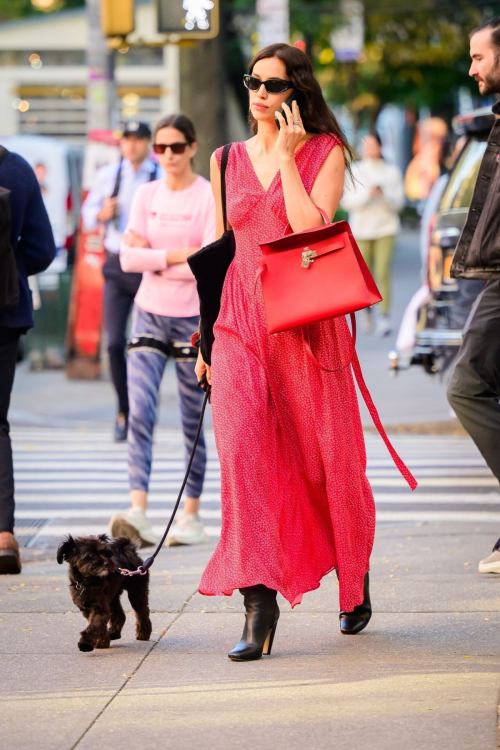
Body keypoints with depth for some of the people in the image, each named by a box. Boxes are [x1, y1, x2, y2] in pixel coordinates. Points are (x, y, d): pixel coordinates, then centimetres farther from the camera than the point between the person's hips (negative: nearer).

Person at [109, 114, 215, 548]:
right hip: (150, 314, 3)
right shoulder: (147, 195, 7)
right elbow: (129, 257, -2)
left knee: (193, 423, 4)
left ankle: (192, 516, 14)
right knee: (140, 412, -13)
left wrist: (154, 258, -10)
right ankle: (138, 512, -20)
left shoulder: (210, 197, -6)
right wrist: (178, 255, -12)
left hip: (193, 318, -3)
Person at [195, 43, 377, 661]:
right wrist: (206, 334, 13)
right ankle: (259, 606, -19)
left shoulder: (325, 152, 2)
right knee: (241, 452, -16)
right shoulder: (227, 161, 13)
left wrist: (286, 157, -11)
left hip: (306, 324, -3)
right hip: (240, 323, 3)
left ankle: (354, 584, 29)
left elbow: (312, 230, -14)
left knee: (324, 459, 4)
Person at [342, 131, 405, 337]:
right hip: (361, 229, 1)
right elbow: (347, 201, -2)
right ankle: (367, 307, 30)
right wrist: (367, 194, -18)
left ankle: (384, 317, -10)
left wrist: (384, 194, -16)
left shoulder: (392, 171, 6)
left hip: (385, 229, -1)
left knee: (382, 273, -13)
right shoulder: (355, 171, 5)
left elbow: (398, 203, 3)